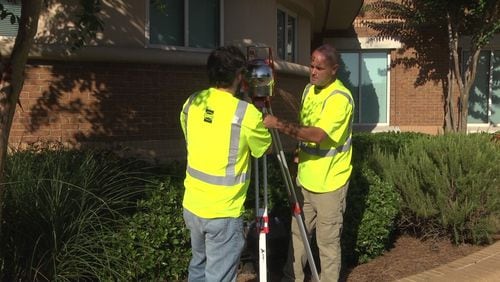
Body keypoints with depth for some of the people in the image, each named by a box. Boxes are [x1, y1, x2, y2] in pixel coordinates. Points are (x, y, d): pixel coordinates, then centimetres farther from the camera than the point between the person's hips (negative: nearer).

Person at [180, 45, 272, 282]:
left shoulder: (191, 103, 0)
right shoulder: (246, 113, -17)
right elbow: (265, 149, 0)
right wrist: (264, 124, 19)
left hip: (191, 205, 6)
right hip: (223, 212, -6)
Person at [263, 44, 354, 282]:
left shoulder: (340, 97, -19)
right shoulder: (309, 89, 8)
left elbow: (318, 135, -31)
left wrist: (280, 124, -34)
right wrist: (300, 153, 10)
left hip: (329, 182, -8)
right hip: (306, 178, 8)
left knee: (328, 241, 3)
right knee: (298, 233, 15)